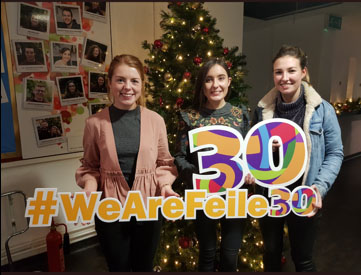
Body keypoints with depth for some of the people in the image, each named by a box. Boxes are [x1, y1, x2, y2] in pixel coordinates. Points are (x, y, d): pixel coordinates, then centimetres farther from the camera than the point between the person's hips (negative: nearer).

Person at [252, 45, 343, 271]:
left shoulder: (322, 109, -10)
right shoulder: (263, 109, -2)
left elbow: (335, 153, -5)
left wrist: (320, 187, -17)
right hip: (268, 195, 3)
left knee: (303, 259, 18)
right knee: (271, 252, 23)